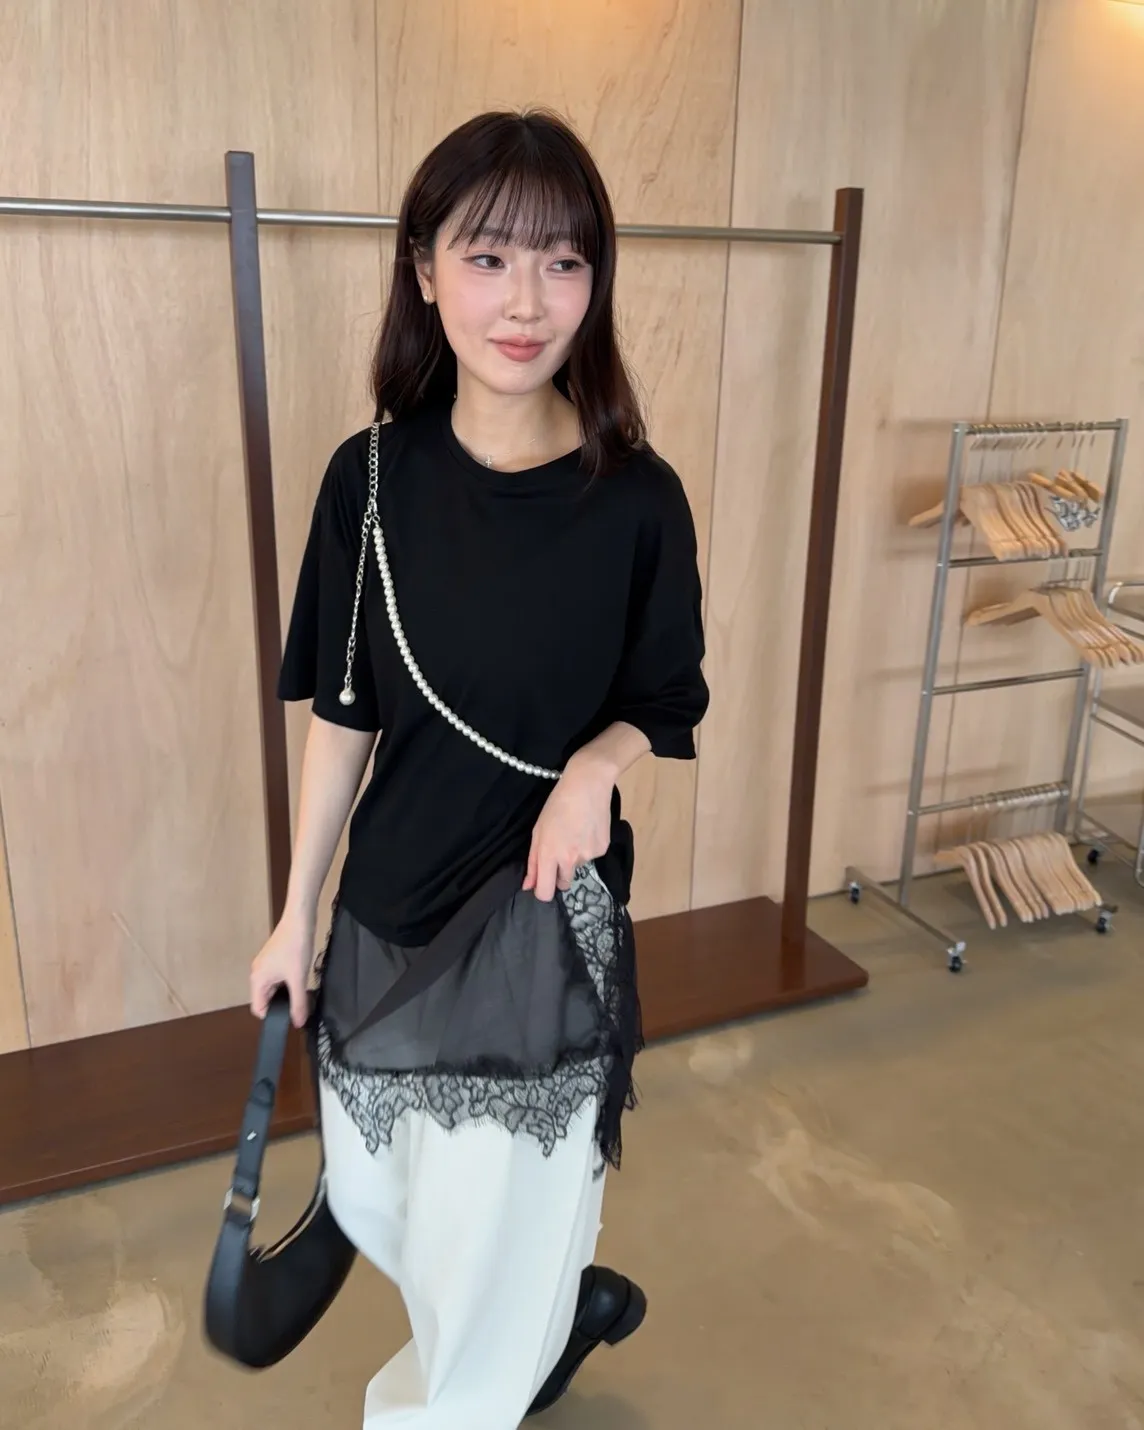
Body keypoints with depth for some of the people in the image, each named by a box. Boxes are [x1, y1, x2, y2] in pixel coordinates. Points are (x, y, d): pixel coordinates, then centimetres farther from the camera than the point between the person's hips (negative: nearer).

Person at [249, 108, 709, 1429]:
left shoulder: (636, 500, -13)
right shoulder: (373, 476, -7)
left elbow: (670, 709, -1)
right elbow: (342, 716, 0)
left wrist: (600, 761, -23)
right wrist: (296, 916, 5)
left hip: (546, 911, -3)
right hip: (388, 908, 4)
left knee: (488, 1238, 9)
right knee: (370, 1200, 21)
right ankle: (565, 1307, 50)